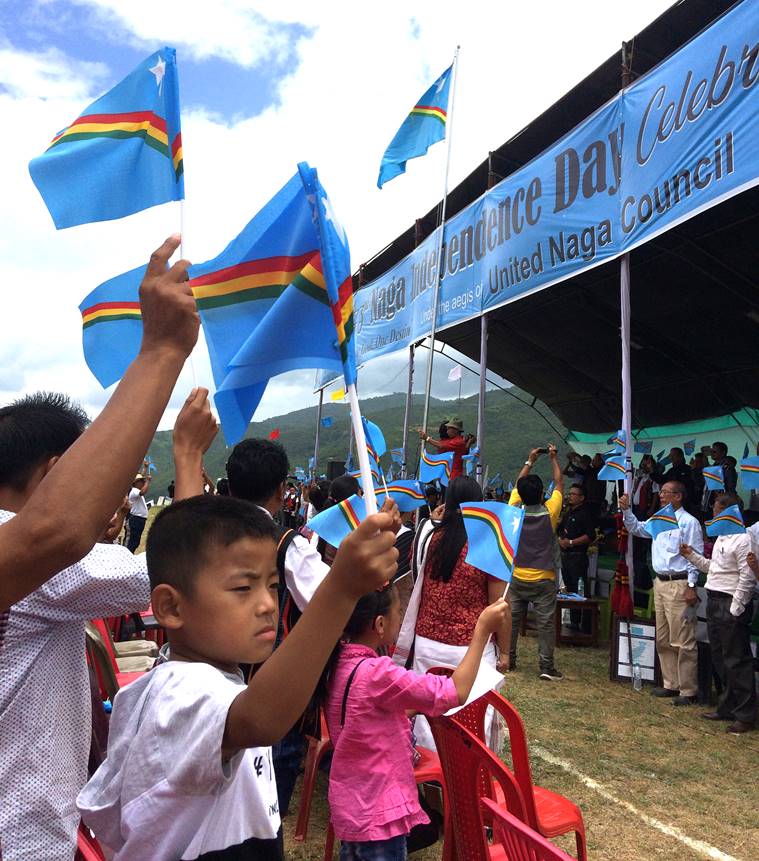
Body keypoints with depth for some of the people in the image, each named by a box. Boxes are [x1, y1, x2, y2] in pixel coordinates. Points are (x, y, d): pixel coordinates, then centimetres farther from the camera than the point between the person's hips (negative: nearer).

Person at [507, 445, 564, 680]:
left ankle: (507, 659, 18)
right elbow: (559, 483, 2)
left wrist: (530, 461, 20)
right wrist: (554, 458, 14)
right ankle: (546, 667, 2)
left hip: (517, 578, 3)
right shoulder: (549, 513, -11)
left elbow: (517, 485, 12)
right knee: (545, 624, 2)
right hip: (543, 580, -3)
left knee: (511, 620, 10)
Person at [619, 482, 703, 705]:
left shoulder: (689, 522, -9)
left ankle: (688, 691, 3)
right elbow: (636, 528, 24)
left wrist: (691, 586, -16)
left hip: (679, 584, -8)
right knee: (663, 639, 14)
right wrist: (626, 510, 8)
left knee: (682, 641, -5)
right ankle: (671, 685, 24)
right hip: (660, 583, 8)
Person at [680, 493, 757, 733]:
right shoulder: (722, 537, 15)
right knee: (719, 659, 17)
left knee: (737, 661, -2)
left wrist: (735, 609, -19)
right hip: (715, 603, 10)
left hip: (731, 605, -10)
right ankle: (727, 707, 29)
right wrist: (692, 555, 14)